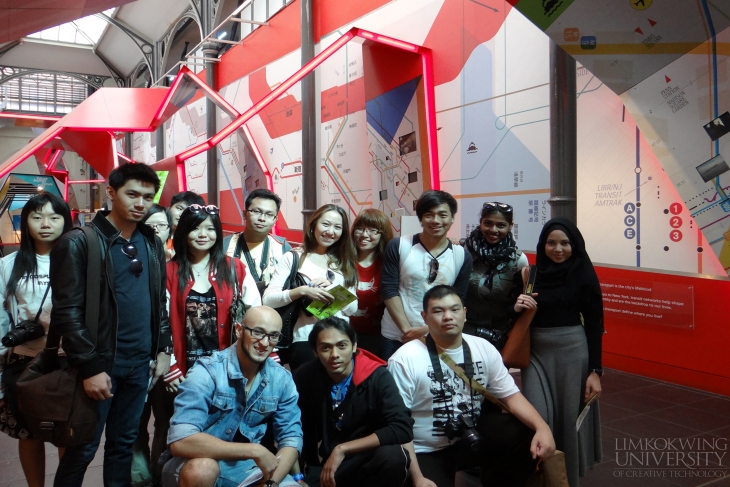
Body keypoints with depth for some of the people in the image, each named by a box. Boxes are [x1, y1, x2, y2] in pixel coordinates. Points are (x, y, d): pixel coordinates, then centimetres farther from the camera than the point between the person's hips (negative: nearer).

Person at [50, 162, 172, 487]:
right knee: (83, 449, 5)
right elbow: (67, 312, -13)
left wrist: (163, 349, 9)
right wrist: (89, 366, -16)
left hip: (140, 363, 5)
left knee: (123, 444, 16)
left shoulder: (152, 244, 9)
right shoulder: (79, 242, -9)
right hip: (100, 363, -5)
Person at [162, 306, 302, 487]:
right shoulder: (207, 372, -21)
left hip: (245, 465, 3)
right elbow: (180, 441, -32)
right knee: (203, 469, -34)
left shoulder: (282, 379, -6)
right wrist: (255, 451, -30)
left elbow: (291, 437, -2)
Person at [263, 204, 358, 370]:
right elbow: (267, 299, -8)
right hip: (305, 340, -3)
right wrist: (302, 290, -22)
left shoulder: (344, 263, 14)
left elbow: (352, 308, 7)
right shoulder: (293, 257, 2)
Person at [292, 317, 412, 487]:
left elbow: (402, 429, -26)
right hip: (322, 466, 2)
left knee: (392, 456, -33)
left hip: (368, 464, -1)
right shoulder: (304, 377, -9)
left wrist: (342, 449, -27)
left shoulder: (377, 377, -16)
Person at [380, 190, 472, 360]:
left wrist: (427, 330, -10)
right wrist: (407, 330, -13)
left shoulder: (462, 257, -1)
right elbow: (389, 290, -7)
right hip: (395, 338, -1)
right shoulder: (398, 246, -4)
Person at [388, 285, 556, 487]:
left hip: (473, 436, 5)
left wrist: (542, 427, -18)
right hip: (426, 453, -4)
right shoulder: (404, 360, -18)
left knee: (529, 439, -12)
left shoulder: (483, 348, -3)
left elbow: (511, 395, 0)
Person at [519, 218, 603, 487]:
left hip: (573, 351, -2)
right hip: (536, 351, 2)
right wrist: (516, 307, -15)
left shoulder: (584, 274, -5)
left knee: (570, 416, 8)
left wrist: (595, 370, -7)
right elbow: (518, 317, 8)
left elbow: (594, 324, -4)